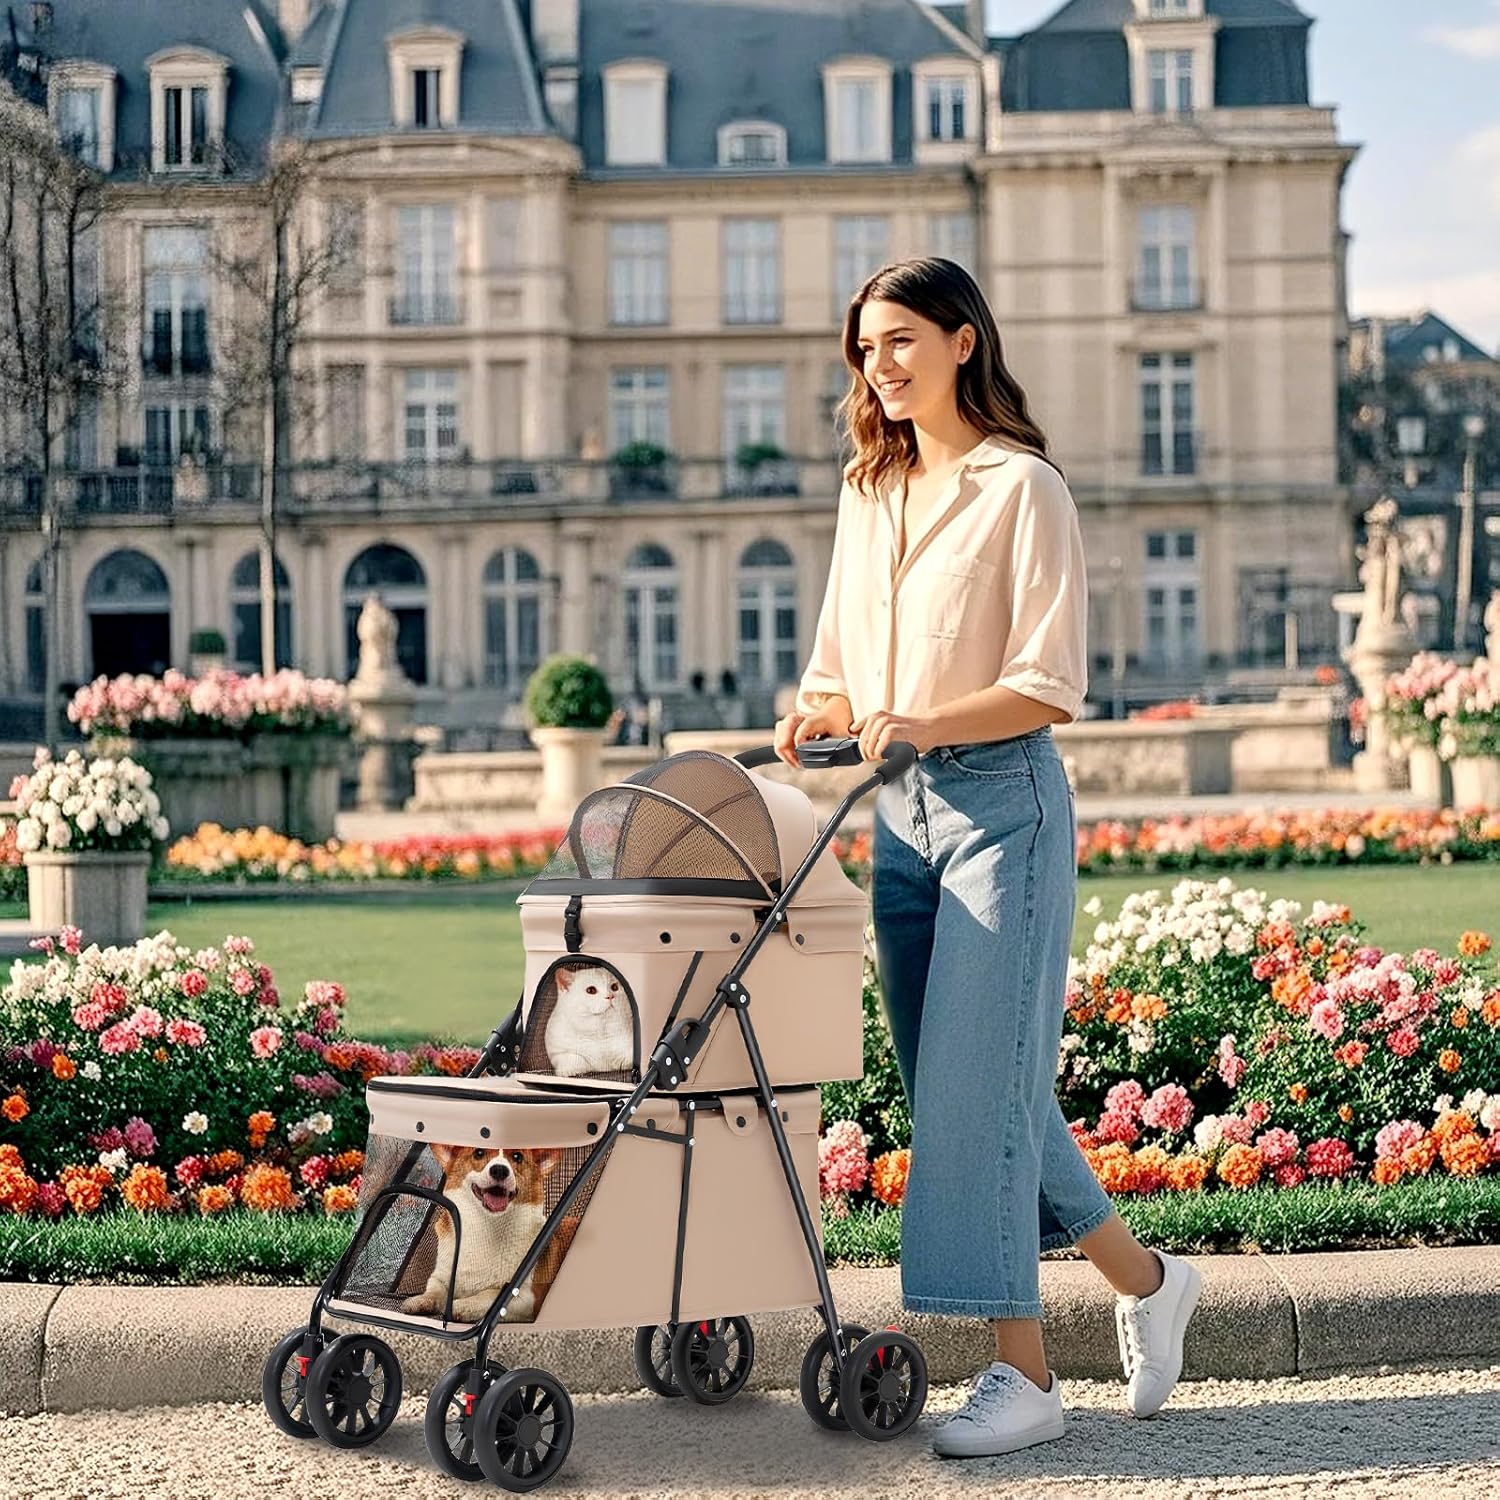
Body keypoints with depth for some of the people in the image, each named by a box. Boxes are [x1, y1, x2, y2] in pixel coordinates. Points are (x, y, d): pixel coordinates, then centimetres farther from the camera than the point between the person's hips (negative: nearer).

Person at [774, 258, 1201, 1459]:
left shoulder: (1023, 489, -6)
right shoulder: (870, 495, 15)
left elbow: (1049, 687, -12)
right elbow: (840, 670, 20)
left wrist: (924, 724, -25)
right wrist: (814, 719, -2)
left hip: (1003, 800, -7)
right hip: (902, 809, 7)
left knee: (979, 1087, -9)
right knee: (956, 1089, 10)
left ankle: (1023, 1375, -2)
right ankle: (1145, 1279, 26)